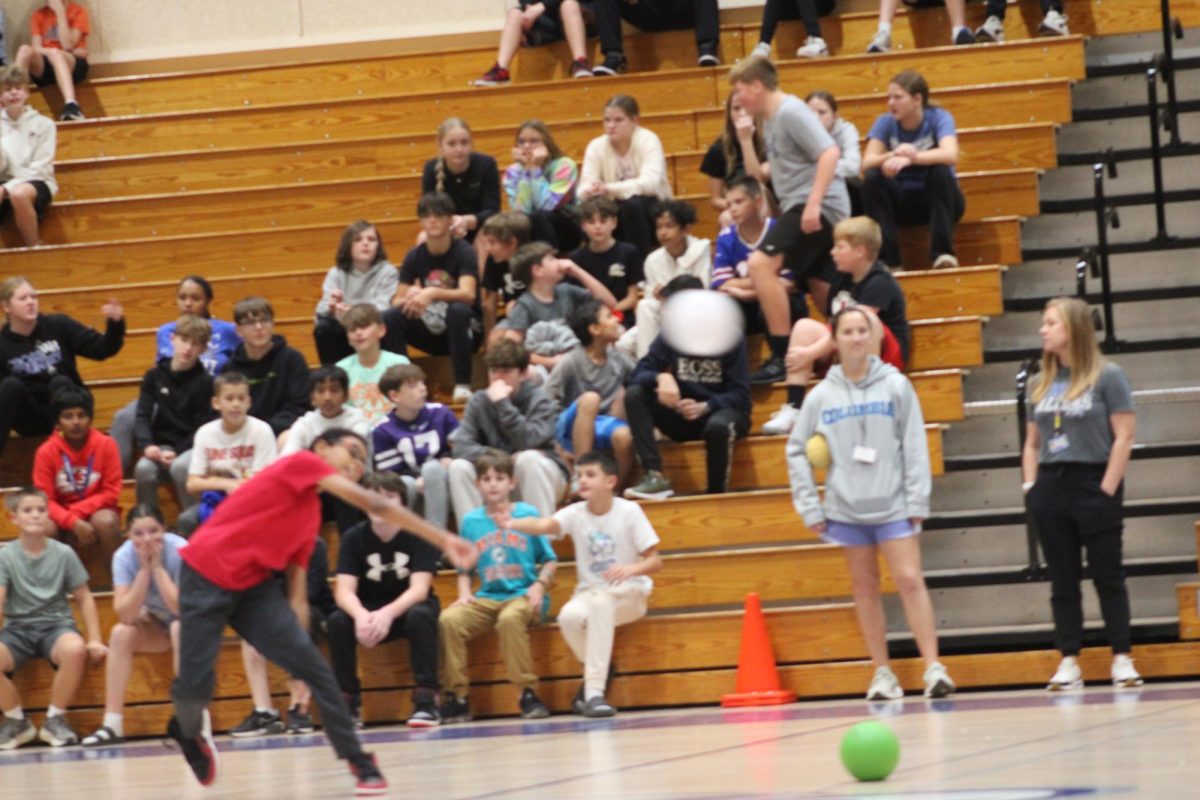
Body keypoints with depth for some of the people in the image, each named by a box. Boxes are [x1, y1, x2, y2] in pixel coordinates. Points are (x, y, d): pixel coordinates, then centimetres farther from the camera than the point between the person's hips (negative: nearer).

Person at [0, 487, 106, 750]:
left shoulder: (64, 554, 0)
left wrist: (95, 640, -3)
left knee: (75, 649, -36)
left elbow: (84, 598, 7)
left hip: (56, 624, 0)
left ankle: (55, 719, -11)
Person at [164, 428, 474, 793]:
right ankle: (189, 731, 27)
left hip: (253, 583, 8)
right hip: (207, 575, -8)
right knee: (194, 686, -9)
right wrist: (442, 539, -22)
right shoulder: (302, 463, -10)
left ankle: (359, 763, -9)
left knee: (310, 664, -11)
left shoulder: (311, 513, 14)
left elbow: (296, 572, 15)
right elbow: (373, 504, -18)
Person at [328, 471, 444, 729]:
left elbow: (419, 589, -23)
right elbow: (344, 591, -18)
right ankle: (348, 702, -19)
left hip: (408, 606, -2)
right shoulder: (354, 538, -10)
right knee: (338, 621, -28)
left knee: (420, 616, -36)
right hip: (368, 611, 2)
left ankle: (426, 700, -33)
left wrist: (388, 613, -42)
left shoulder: (419, 535, -15)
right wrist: (361, 615, -41)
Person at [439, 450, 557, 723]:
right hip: (487, 598, 3)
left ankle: (528, 693, -28)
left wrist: (539, 585, -10)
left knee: (510, 618, -38)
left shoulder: (528, 515, 6)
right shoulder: (470, 522, 12)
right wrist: (464, 593, -1)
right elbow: (464, 568, 18)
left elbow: (550, 561, 8)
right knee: (449, 619, -25)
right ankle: (457, 696, -18)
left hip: (523, 596, -3)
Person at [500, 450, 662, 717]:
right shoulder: (576, 513, -6)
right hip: (590, 593, 3)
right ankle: (599, 671, -1)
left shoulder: (629, 512, -10)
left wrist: (632, 568, -31)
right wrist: (512, 524, -48)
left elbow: (655, 560, -8)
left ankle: (594, 690, -37)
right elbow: (544, 526, -27)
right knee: (569, 616, -31)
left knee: (601, 600, -37)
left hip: (628, 594, -3)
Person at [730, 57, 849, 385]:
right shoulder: (773, 118, 17)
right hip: (804, 209, 11)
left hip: (819, 207, -11)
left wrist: (813, 203, -27)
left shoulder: (791, 112, -12)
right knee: (819, 289, 16)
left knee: (762, 263, -23)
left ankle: (782, 356, -22)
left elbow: (829, 153, -23)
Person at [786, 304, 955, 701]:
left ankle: (933, 667, -12)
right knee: (864, 587, 8)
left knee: (910, 580, -10)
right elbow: (797, 451, 8)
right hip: (846, 508, 2)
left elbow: (914, 445, -2)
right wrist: (810, 508, 3)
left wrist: (917, 501, -7)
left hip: (892, 505, -2)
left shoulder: (895, 386, -1)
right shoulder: (821, 396, 2)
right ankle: (882, 673, 14)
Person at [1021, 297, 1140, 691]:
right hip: (1051, 489, 5)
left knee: (1107, 576, -1)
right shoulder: (1041, 384, 11)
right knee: (1063, 581, 6)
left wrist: (1108, 490, -13)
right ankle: (1069, 662, 9)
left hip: (1094, 485, -5)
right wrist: (1030, 487, 5)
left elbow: (1124, 437, -8)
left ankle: (1122, 659, 4)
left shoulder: (1108, 377, -4)